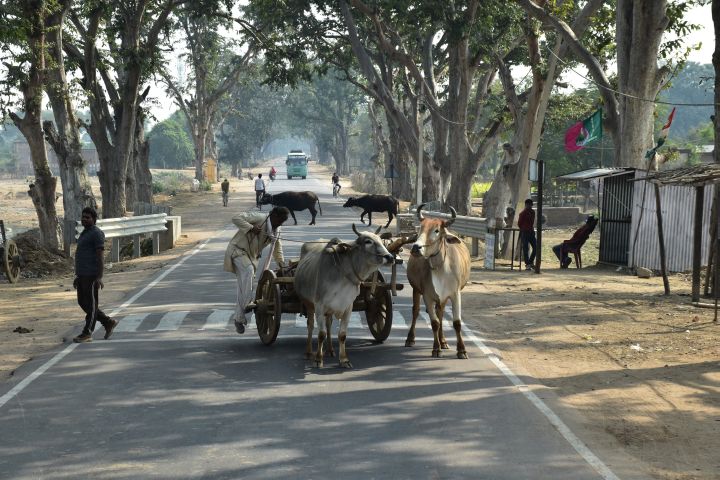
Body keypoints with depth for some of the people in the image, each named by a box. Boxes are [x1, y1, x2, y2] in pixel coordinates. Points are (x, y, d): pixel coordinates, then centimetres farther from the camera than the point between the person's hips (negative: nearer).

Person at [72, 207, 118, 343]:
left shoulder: (97, 234, -10)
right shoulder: (85, 234, 18)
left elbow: (100, 256, -15)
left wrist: (99, 277, -20)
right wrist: (77, 276, 21)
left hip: (91, 275, -10)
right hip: (82, 275, 10)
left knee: (91, 304, -2)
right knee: (83, 303, 12)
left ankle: (87, 333, 3)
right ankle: (108, 322, 20)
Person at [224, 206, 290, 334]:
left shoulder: (276, 230, 3)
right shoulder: (258, 218, -19)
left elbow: (277, 247, 16)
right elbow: (236, 219, -24)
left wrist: (280, 261, 2)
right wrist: (251, 228, -31)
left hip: (250, 256, 7)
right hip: (238, 249, -7)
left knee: (243, 287, 5)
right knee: (248, 270, -35)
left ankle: (239, 319, 11)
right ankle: (247, 303, -36)